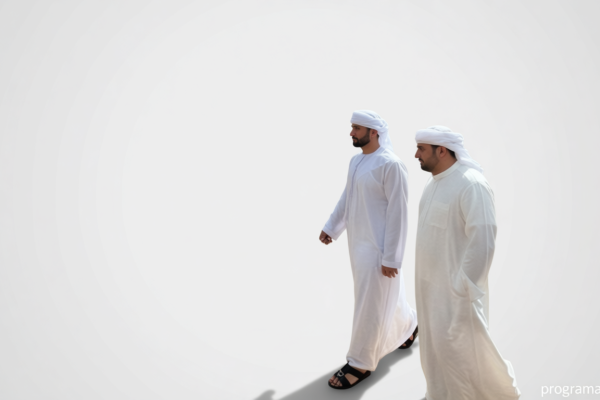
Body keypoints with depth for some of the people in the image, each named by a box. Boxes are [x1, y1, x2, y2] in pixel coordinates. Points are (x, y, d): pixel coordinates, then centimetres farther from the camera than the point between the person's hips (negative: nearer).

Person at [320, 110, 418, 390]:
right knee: (384, 296, 24)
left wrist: (391, 257, -18)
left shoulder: (390, 164, -19)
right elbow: (346, 198, 17)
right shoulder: (355, 161, 7)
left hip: (379, 247, -8)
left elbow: (397, 213, -19)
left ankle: (361, 364, 16)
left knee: (370, 305, 2)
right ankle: (408, 325, 50)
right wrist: (331, 228, 13)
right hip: (358, 242, 8)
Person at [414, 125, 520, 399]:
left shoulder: (471, 184, -19)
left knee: (459, 348, 2)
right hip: (430, 284, 8)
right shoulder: (433, 183, 8)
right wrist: (420, 273, 14)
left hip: (455, 287, -8)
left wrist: (465, 288, -21)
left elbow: (482, 241, -23)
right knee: (435, 346, 17)